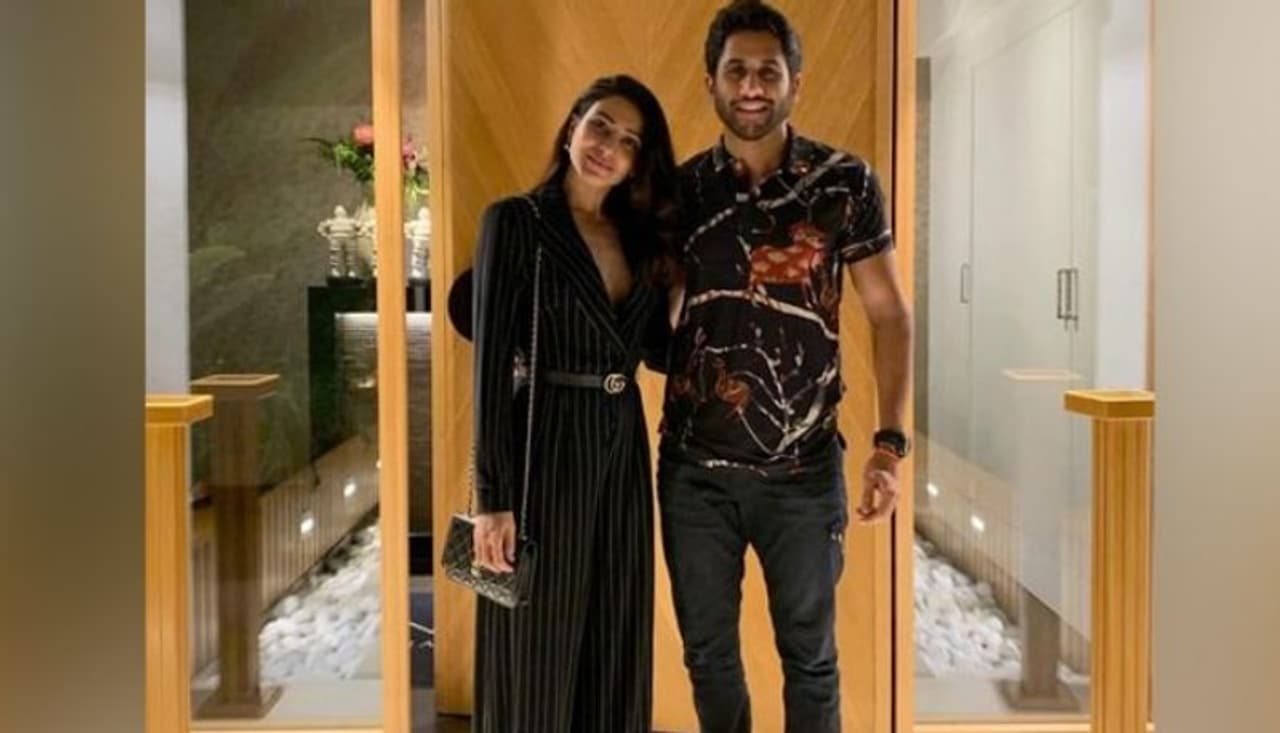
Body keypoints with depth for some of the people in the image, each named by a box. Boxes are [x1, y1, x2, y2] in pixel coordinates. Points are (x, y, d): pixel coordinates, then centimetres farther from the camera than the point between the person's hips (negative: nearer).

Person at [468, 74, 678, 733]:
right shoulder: (516, 221, -7)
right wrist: (492, 496, -17)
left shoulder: (638, 235, 11)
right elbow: (492, 362, -13)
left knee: (618, 648, 14)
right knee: (538, 653, 4)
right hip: (547, 449, -6)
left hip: (623, 449, 6)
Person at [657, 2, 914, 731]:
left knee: (810, 654, 14)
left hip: (804, 468, -2)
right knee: (708, 651, 16)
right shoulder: (679, 190, 2)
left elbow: (890, 314, -1)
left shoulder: (845, 182, -4)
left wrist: (891, 442, -9)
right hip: (694, 467, 2)